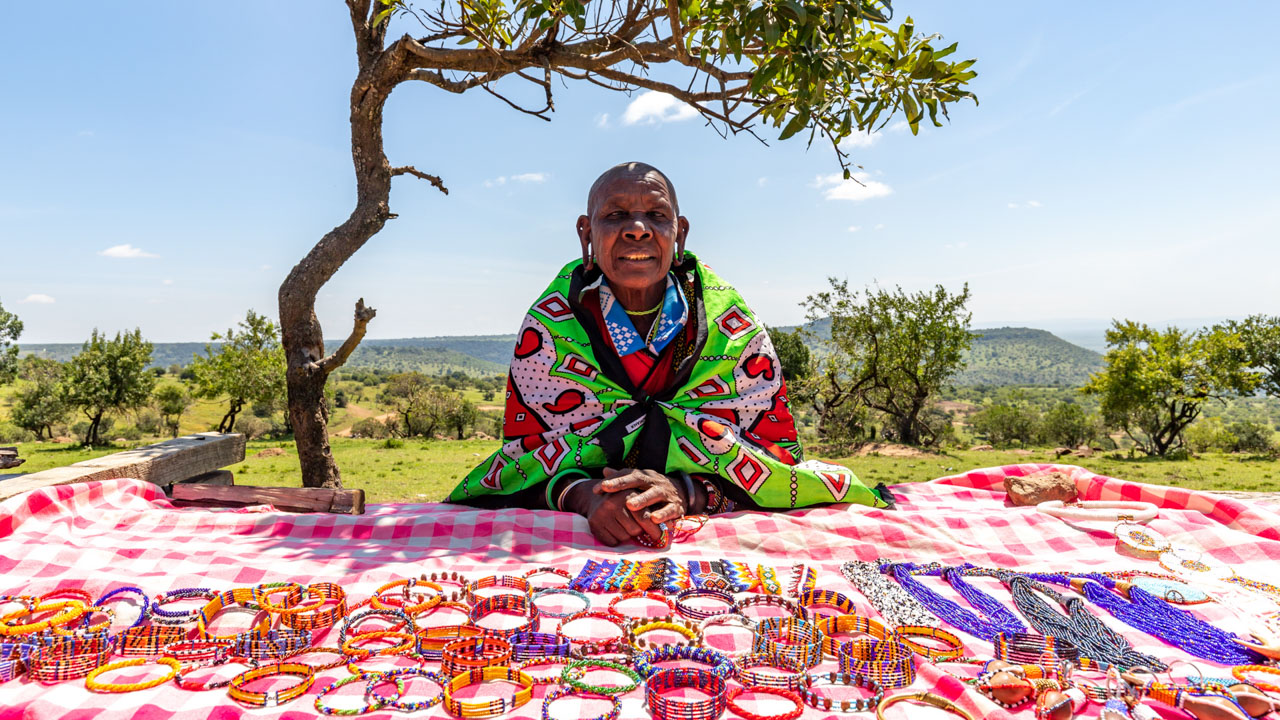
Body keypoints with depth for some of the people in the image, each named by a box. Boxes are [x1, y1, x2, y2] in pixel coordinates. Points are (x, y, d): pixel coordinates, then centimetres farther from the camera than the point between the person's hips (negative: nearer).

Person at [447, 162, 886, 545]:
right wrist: (583, 493, -27)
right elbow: (525, 445, -5)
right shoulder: (550, 324, -6)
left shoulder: (731, 325, -7)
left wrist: (685, 490, -27)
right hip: (579, 536, 1)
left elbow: (778, 447, -8)